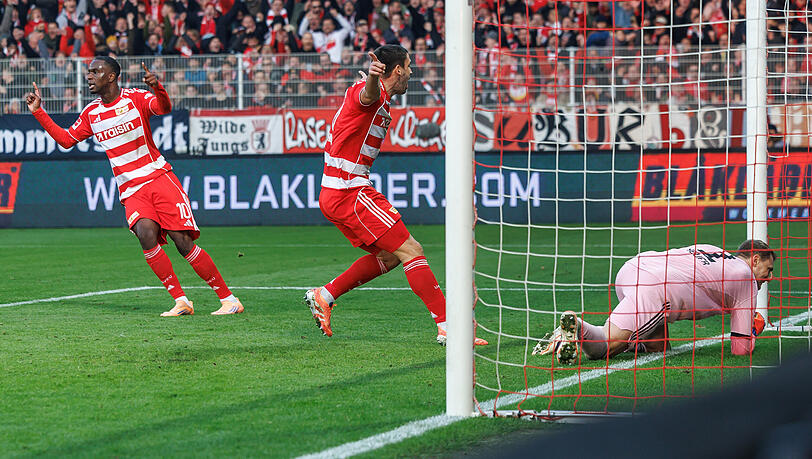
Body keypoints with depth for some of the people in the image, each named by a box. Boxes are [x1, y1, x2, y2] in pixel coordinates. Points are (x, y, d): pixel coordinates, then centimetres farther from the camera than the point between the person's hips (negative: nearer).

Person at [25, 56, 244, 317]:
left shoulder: (135, 98, -4)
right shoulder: (91, 113, 12)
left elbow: (165, 108, -22)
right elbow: (66, 139, 21)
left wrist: (157, 88, -43)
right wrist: (38, 112, 14)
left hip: (159, 178, -3)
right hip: (131, 191, 3)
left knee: (183, 242, -12)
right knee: (146, 234, -25)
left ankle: (228, 299, -1)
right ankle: (181, 302, -18)